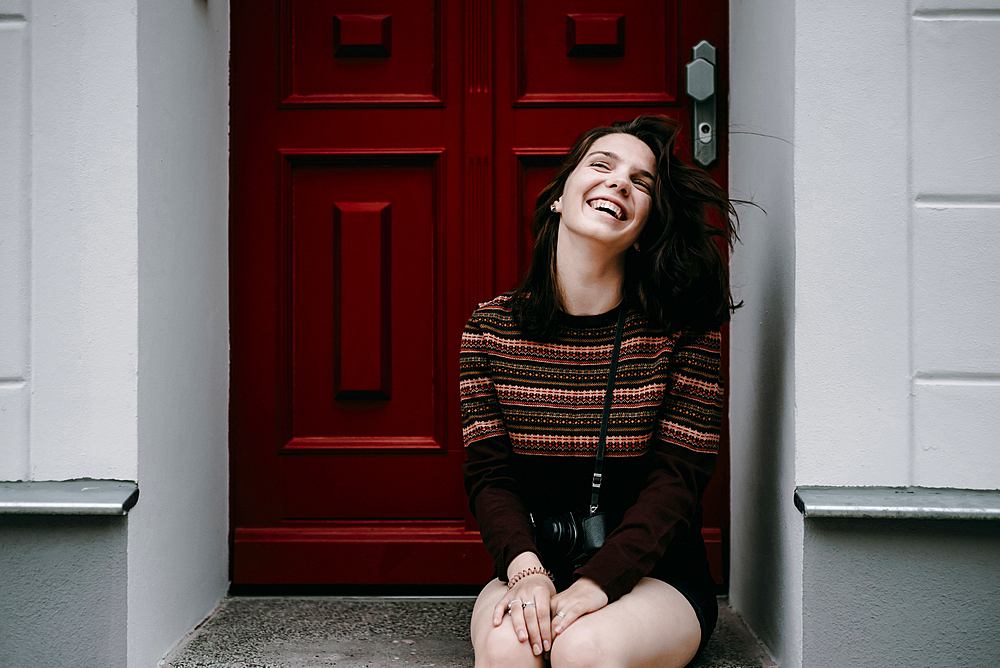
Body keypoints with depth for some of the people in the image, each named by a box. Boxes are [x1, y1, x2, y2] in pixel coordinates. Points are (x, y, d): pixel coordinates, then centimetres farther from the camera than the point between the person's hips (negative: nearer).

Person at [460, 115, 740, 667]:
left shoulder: (681, 326, -6)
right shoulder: (491, 327, 0)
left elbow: (676, 480, -10)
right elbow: (489, 473, -3)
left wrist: (596, 584, -23)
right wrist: (525, 569, -22)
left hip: (652, 577, -1)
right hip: (533, 565, 1)